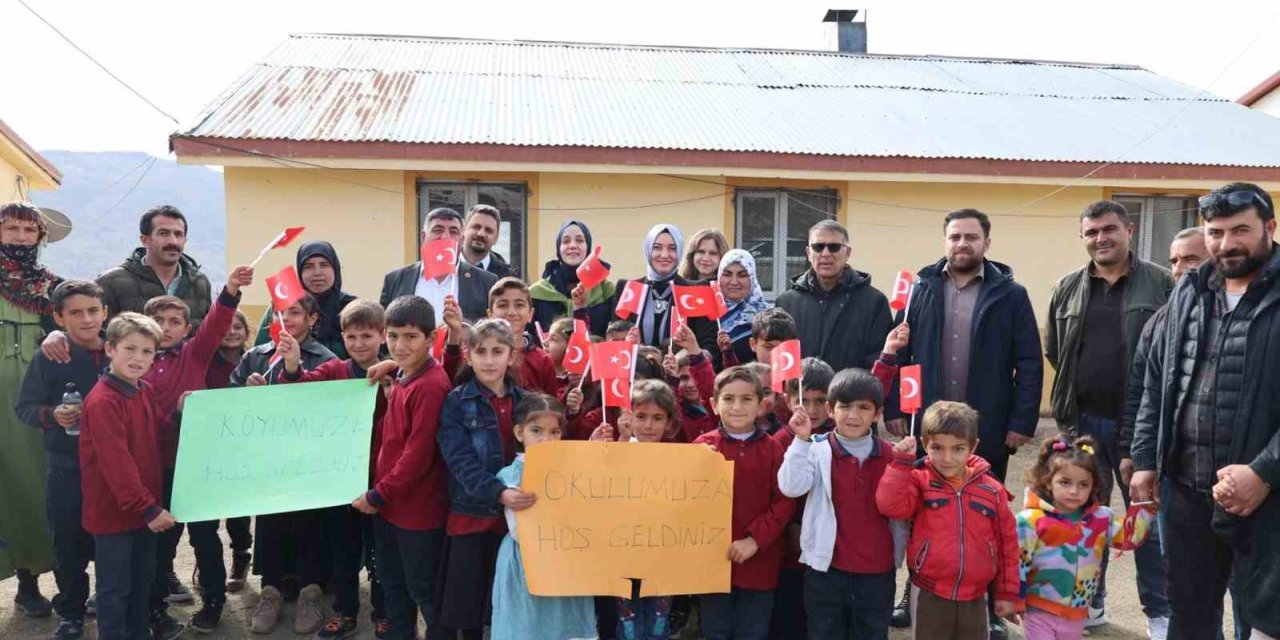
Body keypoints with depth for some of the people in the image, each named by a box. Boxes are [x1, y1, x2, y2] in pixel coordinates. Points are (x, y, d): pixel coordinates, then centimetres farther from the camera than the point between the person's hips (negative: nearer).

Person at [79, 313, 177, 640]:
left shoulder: (146, 392, 6)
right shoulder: (102, 401, -21)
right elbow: (116, 463, -24)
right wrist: (149, 508, -23)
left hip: (144, 508, 8)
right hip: (113, 511, -8)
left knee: (143, 581, 20)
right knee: (115, 589, 6)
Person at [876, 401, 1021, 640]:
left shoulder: (992, 490, 0)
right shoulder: (920, 481, -5)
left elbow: (1007, 543, 6)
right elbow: (891, 505, -23)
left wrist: (1007, 593, 7)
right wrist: (902, 462, -24)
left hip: (974, 598, 2)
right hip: (929, 595, -2)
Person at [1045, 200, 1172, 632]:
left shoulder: (1162, 283, -3)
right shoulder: (1068, 288, 7)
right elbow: (1053, 350, 14)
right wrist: (1079, 383, 9)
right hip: (1083, 421, 3)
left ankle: (1159, 611, 21)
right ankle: (1089, 603, 26)